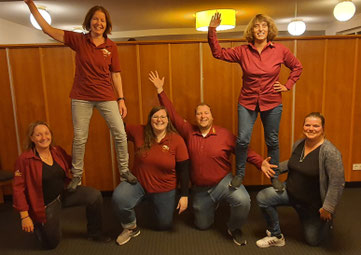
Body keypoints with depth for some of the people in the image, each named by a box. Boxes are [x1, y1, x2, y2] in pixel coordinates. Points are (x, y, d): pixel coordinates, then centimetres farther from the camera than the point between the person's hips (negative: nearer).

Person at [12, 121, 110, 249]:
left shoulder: (57, 151, -4)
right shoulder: (24, 159, -19)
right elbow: (18, 188, -17)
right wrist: (24, 216, -17)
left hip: (64, 192, 4)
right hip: (45, 204, -4)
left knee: (95, 195, -18)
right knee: (51, 243, 7)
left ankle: (94, 233, 3)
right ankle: (37, 224, 38)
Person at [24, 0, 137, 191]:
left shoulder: (111, 46, 0)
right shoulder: (78, 40, -1)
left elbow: (115, 74, 2)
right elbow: (48, 29, -2)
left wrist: (121, 99, -1)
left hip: (106, 97, 1)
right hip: (81, 98, 0)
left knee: (120, 134, -1)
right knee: (79, 138, 6)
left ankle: (124, 171, 19)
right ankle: (77, 176, 24)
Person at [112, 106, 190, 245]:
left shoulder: (177, 140, -13)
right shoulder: (139, 132, -10)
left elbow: (183, 170, -9)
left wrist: (184, 195, -10)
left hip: (164, 190, 1)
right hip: (138, 183, 0)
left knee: (164, 225, 12)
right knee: (119, 198, -31)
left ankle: (154, 204, 46)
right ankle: (131, 228, 2)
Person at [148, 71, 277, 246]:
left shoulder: (224, 134, -9)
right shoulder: (189, 132, -5)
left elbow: (244, 150, -8)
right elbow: (172, 115, -5)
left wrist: (260, 163, -24)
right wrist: (160, 90, -7)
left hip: (223, 182, -2)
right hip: (200, 189, 3)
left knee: (243, 201, -31)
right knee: (202, 225, 16)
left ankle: (234, 229, 1)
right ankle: (212, 206, 49)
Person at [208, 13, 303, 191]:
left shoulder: (280, 50, -1)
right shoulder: (242, 51, -2)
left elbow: (297, 67, 12)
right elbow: (218, 53, -4)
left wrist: (287, 86, 4)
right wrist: (212, 31, -13)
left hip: (272, 103, 1)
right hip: (247, 102, 0)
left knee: (272, 141, 10)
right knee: (242, 139, -9)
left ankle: (275, 177, 28)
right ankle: (239, 174, 13)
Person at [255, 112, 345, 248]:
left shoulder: (330, 152, -25)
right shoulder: (298, 144, -3)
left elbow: (337, 183, -24)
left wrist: (328, 208, -24)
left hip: (313, 203, -5)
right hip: (291, 193, 5)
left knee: (312, 240, 12)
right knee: (262, 197, -17)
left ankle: (326, 220, 42)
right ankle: (276, 236, 2)